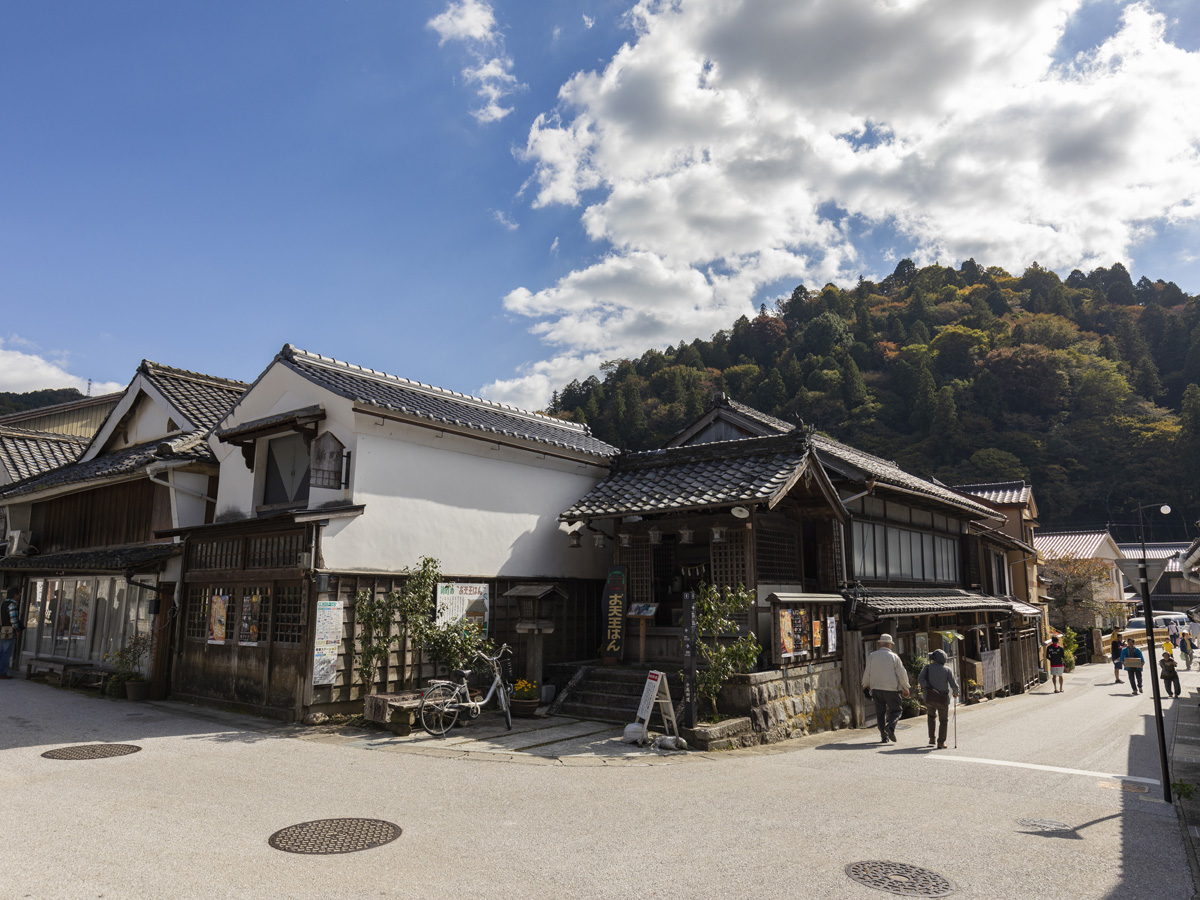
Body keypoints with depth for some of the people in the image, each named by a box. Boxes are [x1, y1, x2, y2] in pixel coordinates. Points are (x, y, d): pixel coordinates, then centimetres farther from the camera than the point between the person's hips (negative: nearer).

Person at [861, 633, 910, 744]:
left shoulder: (872, 656, 3)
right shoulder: (894, 657, -4)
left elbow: (867, 672, 8)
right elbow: (902, 674, -2)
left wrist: (865, 684, 24)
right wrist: (905, 688, 10)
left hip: (876, 688, 2)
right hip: (891, 689, -2)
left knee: (880, 712, 8)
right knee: (895, 710, 7)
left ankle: (884, 737, 4)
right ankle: (890, 726, -20)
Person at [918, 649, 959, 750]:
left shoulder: (928, 667, 2)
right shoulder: (947, 670, 2)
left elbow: (920, 679, -14)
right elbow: (954, 685, -4)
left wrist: (926, 688, -7)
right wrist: (955, 692, 14)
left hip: (929, 699, 1)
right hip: (943, 699, -1)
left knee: (931, 716, 27)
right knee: (943, 721, 16)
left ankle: (931, 739, 23)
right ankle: (941, 743, 6)